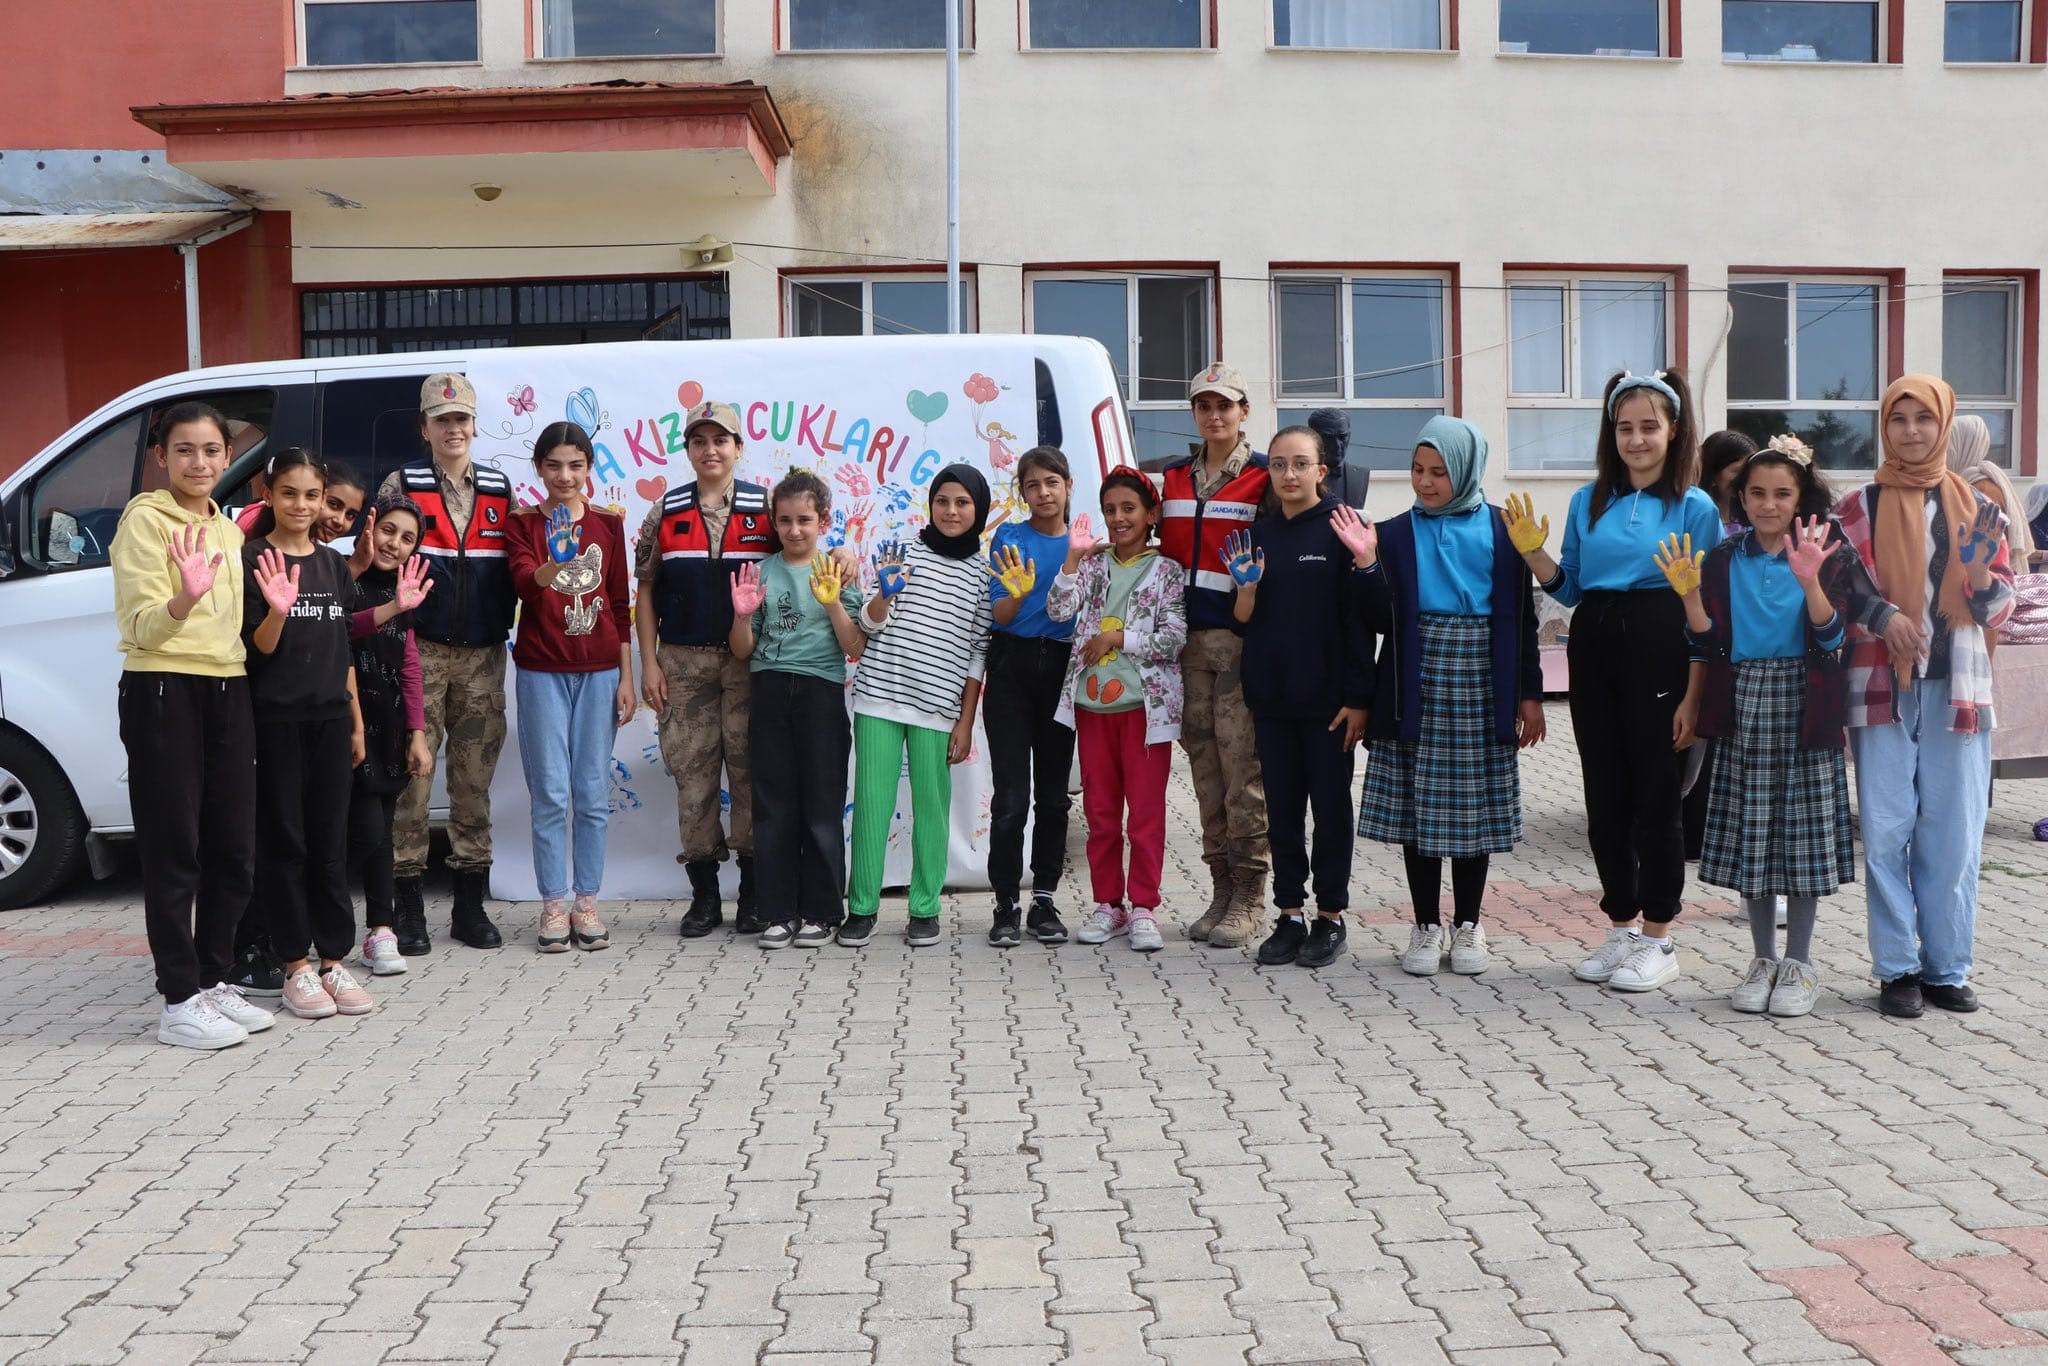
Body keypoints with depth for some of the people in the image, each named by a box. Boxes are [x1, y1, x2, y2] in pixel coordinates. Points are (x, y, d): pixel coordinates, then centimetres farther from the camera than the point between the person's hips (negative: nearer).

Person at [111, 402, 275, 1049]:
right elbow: (141, 628, -15)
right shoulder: (146, 518, -6)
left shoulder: (228, 529, 16)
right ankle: (180, 1002, 1)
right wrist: (184, 598, -32)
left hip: (227, 690, 7)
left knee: (233, 848, 9)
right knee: (174, 849, -4)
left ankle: (214, 982, 21)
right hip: (163, 690, -7)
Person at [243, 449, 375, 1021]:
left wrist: (356, 720, 12)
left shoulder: (334, 564, 11)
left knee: (331, 843, 7)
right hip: (275, 718, -4)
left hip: (330, 717, 5)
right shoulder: (253, 559, -5)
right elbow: (258, 648, -9)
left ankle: (333, 960, 14)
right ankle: (296, 967, 8)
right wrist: (277, 611, -29)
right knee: (284, 842, 2)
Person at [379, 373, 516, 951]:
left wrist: (504, 622, 1)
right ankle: (409, 906, 5)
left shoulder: (499, 490, 12)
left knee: (475, 778, 6)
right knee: (411, 773, -3)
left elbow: (512, 567, 15)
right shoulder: (401, 485, 3)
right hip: (420, 648, -3)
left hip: (483, 653, 3)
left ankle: (470, 906, 14)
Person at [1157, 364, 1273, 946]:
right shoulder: (1173, 477, 16)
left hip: (1239, 637, -5)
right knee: (1204, 762, 7)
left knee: (1242, 765, -6)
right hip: (1186, 638, 5)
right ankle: (1221, 889, 16)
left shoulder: (1263, 477, 0)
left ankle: (1249, 897, 2)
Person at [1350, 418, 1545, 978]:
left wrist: (1529, 693, 3)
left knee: (1475, 808, 6)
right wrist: (1366, 562, -16)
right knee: (1418, 807, 4)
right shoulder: (1396, 533, 4)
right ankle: (1426, 926, 16)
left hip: (1481, 685, 0)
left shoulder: (1501, 529, 3)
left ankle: (1467, 925, 19)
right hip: (1418, 687, 1)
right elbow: (1382, 621, -2)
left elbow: (1521, 615, 5)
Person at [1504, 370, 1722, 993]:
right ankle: (1622, 928, 23)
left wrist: (1693, 696, -11)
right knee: (1605, 798, 9)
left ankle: (1658, 938, 14)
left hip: (1660, 652, -5)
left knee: (1656, 797, 1)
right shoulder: (1588, 502, 11)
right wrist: (1533, 550, -2)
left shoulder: (1695, 507, -2)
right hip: (1593, 650, 5)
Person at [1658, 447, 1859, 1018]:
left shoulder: (1829, 557, -1)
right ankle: (1763, 958, 20)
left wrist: (1810, 580, -28)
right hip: (1743, 712, 2)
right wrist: (1690, 593, -16)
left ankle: (1799, 963, 15)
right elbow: (1709, 645, 0)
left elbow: (1831, 636, -12)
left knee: (1803, 836, 2)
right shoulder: (1723, 560, 5)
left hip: (1803, 712, -2)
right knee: (1750, 837, 6)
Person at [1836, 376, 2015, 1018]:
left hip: (1956, 688, 1)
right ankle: (1897, 969, 10)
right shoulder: (1861, 507, 4)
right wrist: (1884, 616, -16)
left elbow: (2000, 607, 10)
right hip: (1882, 686, -1)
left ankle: (1947, 967, 14)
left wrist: (1983, 577, -12)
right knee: (1886, 834, 0)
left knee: (1954, 837, 3)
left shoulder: (1975, 507, 9)